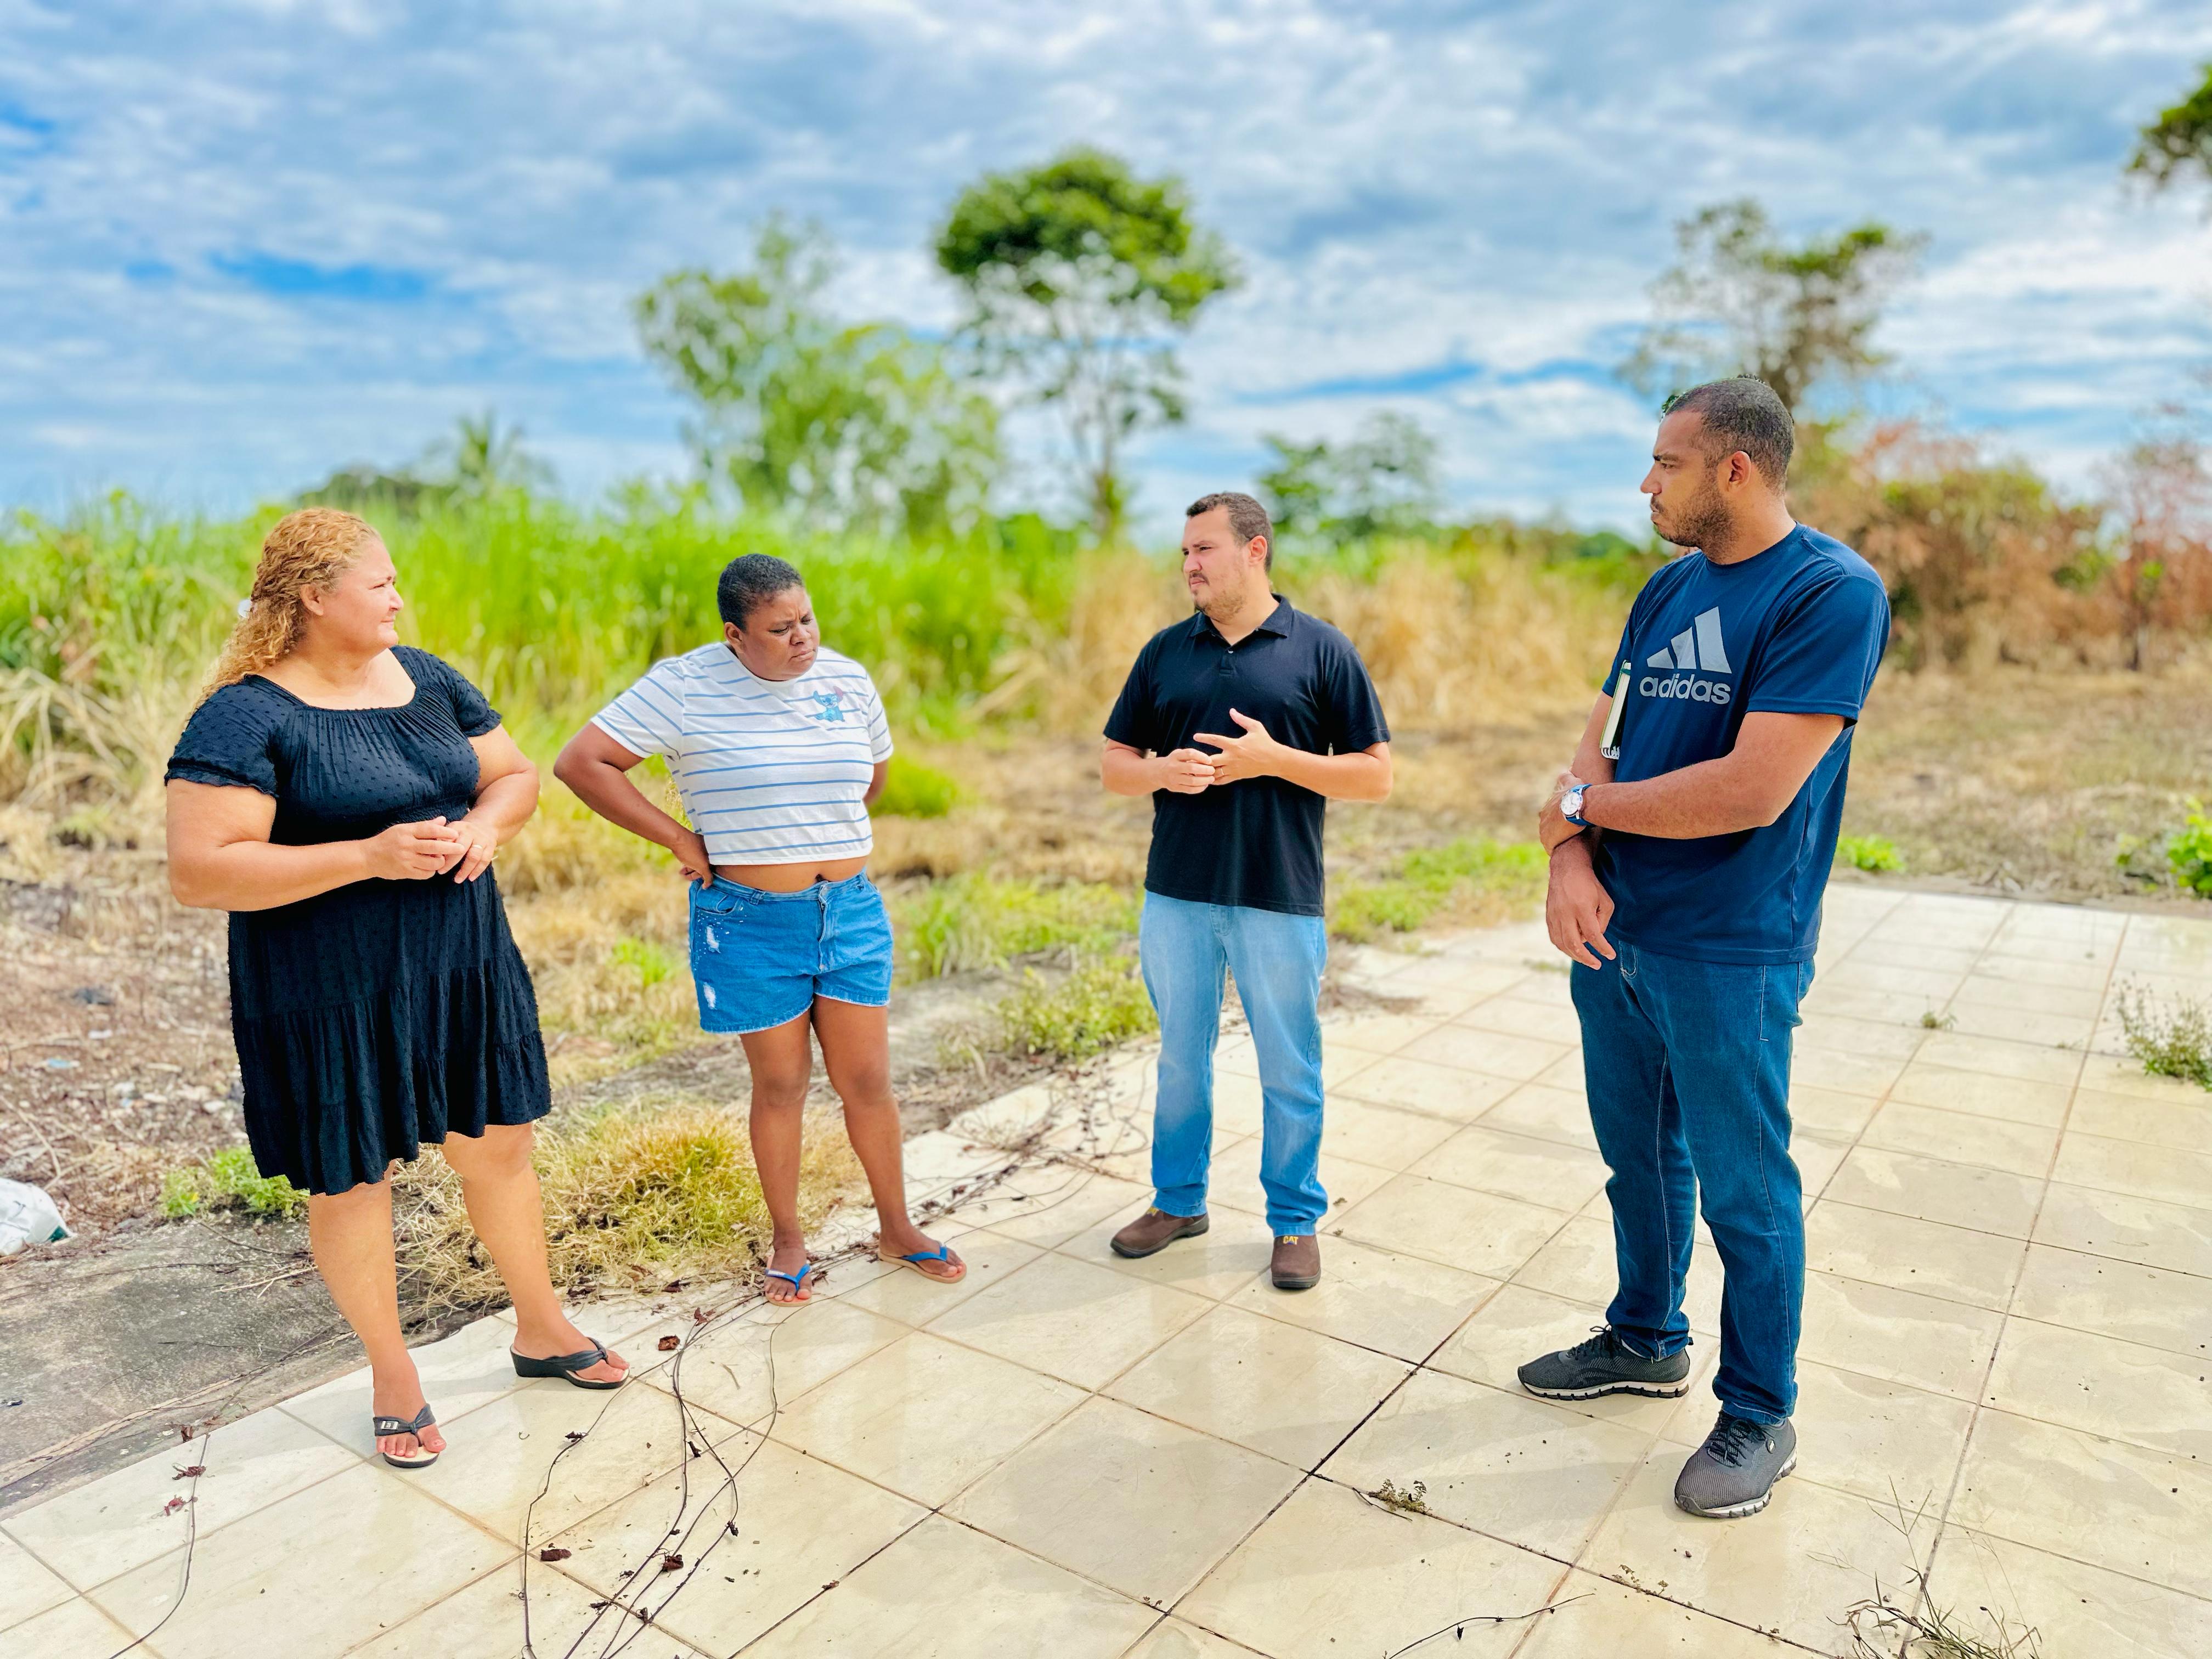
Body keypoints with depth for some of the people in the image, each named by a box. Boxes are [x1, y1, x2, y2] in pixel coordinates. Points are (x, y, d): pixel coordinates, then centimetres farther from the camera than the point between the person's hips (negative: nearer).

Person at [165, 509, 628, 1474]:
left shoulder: (427, 679, 5)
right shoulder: (244, 718, -15)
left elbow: (515, 774, 14)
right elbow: (198, 873, -20)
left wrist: (488, 820, -10)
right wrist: (368, 858, -26)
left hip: (464, 968, 6)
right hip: (333, 994, -5)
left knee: (499, 1146, 15)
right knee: (354, 1179, 10)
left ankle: (540, 1328, 36)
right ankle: (392, 1372, 33)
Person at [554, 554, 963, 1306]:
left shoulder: (848, 679, 3)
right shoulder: (685, 685, -10)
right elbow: (580, 762, -12)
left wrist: (818, 832, 10)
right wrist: (679, 839, -11)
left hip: (851, 909, 4)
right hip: (749, 920, -3)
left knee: (867, 1080, 8)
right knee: (781, 1084, 8)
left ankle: (896, 1227, 27)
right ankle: (788, 1239, 28)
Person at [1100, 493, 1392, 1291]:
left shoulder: (1321, 650, -3)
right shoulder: (1166, 651, 7)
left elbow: (1376, 776, -4)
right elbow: (1114, 763, 11)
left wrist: (1274, 759, -17)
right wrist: (1161, 771, -12)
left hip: (1280, 901, -3)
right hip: (1176, 895, 4)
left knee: (1289, 1072, 8)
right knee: (1180, 1058, 16)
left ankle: (1295, 1220, 27)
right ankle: (1178, 1200, 34)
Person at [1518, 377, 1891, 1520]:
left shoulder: (1832, 593, -16)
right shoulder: (1667, 591, 8)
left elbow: (1752, 791, -24)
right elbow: (1602, 740, 6)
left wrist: (1580, 806, -12)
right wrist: (1571, 862, -13)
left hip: (1730, 955, -7)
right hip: (1615, 938, 7)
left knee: (1742, 1191, 8)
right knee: (1638, 1157, 20)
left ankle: (1761, 1415, 27)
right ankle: (1645, 1341, 41)